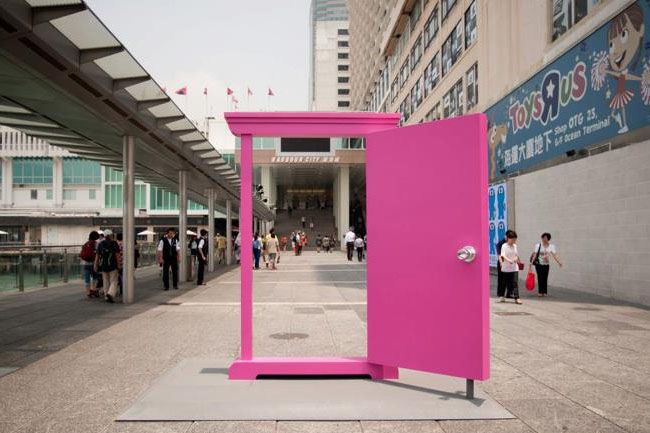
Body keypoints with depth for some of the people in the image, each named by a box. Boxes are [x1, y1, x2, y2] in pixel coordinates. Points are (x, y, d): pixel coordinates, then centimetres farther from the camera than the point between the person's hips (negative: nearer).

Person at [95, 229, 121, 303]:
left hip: (103, 266, 4)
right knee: (113, 282, 0)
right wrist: (119, 264, -3)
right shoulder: (114, 244, -7)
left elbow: (97, 256, 4)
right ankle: (110, 294, -21)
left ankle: (107, 297, 15)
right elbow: (117, 255, -10)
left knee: (106, 282, 13)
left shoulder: (100, 244, 5)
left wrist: (96, 266, 9)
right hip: (112, 266, -4)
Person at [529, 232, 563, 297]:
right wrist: (531, 262, -10)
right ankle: (540, 292, 5)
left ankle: (545, 292, 8)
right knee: (540, 277, -2)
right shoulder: (538, 245, -1)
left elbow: (554, 255, -4)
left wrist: (558, 262, -18)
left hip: (546, 264, 2)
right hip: (539, 264, -1)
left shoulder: (551, 246, 3)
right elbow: (535, 254, -3)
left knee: (545, 278, 1)